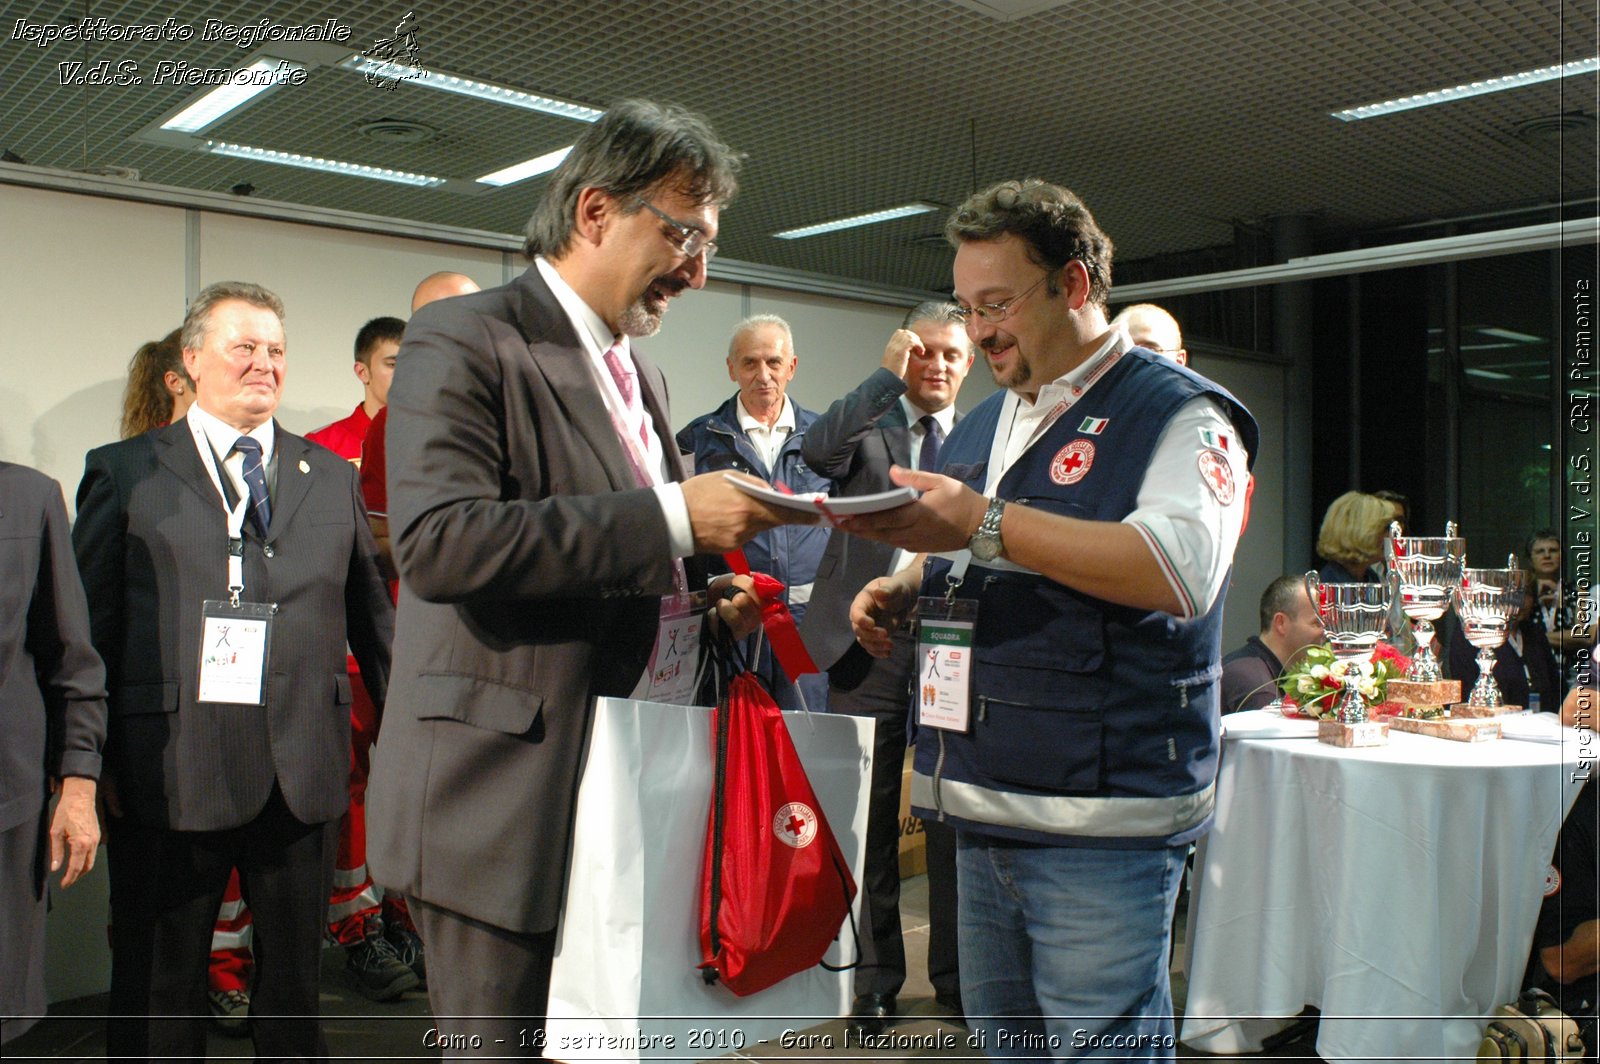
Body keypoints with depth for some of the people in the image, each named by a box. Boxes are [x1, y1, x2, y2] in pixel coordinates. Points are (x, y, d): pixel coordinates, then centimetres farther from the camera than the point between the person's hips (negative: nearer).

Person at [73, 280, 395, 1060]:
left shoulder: (331, 477, 12)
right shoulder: (124, 472, 4)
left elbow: (371, 614, 12)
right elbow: (88, 624, 1)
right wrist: (90, 761, -5)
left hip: (303, 773, 2)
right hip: (169, 775, -2)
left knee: (294, 984, 15)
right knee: (158, 997, 12)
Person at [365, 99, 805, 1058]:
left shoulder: (643, 373, 16)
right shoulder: (464, 341, -10)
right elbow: (437, 543, -25)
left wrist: (704, 600, 3)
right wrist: (671, 515, -26)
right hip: (505, 803, -7)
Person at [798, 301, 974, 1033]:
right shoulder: (864, 423, 5)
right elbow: (817, 452, -18)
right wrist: (886, 374, -16)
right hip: (869, 639, -1)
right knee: (869, 819, 7)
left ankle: (956, 974, 27)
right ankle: (875, 978, 22)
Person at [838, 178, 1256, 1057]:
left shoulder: (1176, 412, -6)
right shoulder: (980, 426, 18)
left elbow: (1179, 570, -24)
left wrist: (984, 522, -25)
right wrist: (899, 593, 7)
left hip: (1102, 826, -7)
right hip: (983, 812, 7)